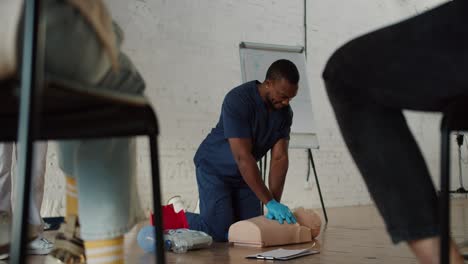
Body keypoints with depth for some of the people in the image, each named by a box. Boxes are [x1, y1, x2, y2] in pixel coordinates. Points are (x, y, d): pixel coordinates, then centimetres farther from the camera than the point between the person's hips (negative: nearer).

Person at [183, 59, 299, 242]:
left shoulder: (284, 112, -9)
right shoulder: (237, 100, -30)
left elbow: (280, 158, -11)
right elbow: (243, 157, -34)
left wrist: (275, 203, -21)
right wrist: (270, 202, -34)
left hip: (244, 172, 6)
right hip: (215, 168, -6)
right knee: (220, 232, -15)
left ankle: (210, 211, 27)